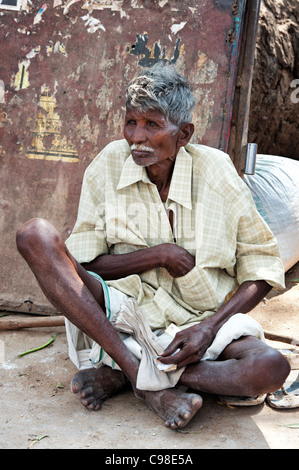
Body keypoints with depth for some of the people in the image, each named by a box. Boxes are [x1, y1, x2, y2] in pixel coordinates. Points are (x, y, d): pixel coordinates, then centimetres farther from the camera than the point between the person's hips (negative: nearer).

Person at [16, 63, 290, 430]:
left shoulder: (216, 172, -6)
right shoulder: (109, 164, -4)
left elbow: (261, 266, -3)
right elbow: (82, 264, -5)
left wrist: (210, 327, -17)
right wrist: (159, 255, -16)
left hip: (201, 320, 0)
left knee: (271, 368, -31)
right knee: (35, 235, -21)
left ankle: (120, 374, -17)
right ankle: (146, 377, -28)